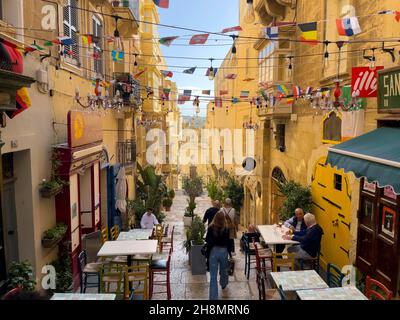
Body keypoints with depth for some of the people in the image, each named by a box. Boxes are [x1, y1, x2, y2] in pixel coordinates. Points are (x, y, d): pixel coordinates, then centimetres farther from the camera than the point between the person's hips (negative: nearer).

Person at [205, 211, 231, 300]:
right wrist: (230, 253, 3)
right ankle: (223, 284, 56)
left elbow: (207, 240, -7)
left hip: (213, 251, -1)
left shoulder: (211, 228, -11)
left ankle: (213, 297, 1)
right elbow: (229, 242, -7)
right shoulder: (226, 229, -11)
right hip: (224, 251, 1)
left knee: (213, 276, 2)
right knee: (223, 270, 28)